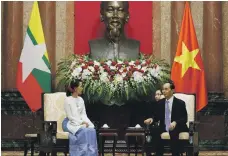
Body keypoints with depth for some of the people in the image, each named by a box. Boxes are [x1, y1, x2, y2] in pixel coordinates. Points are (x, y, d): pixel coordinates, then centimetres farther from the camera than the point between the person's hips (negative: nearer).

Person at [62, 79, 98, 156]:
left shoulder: (81, 100, 12)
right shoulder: (67, 100, -9)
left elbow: (83, 114, 10)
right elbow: (70, 116, -12)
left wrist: (85, 121, -11)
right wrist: (81, 122, -19)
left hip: (81, 122, 6)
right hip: (70, 123, -6)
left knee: (91, 129, -25)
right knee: (83, 131, -34)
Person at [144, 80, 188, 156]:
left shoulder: (180, 103, -3)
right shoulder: (160, 102, 9)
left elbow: (184, 118, -5)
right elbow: (157, 116, 13)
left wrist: (175, 122, -24)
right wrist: (151, 119, -11)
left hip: (175, 128, -3)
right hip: (163, 129, 3)